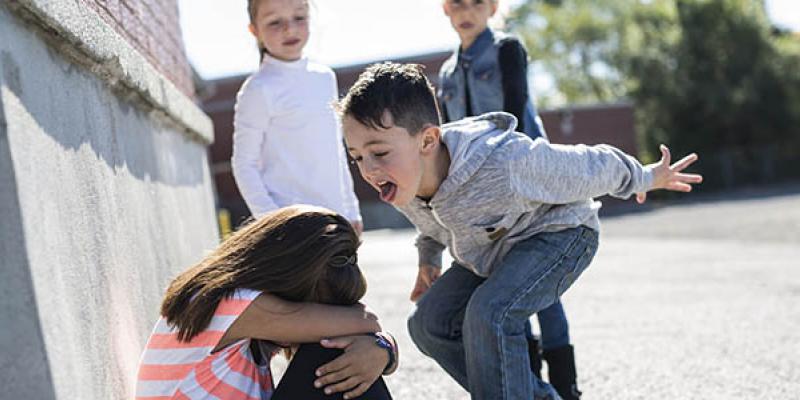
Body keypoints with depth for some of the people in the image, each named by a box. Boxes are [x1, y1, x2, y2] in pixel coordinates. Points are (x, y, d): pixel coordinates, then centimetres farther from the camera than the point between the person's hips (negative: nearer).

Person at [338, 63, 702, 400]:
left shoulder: (505, 164, -42)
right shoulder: (400, 184, -19)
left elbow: (590, 168, -22)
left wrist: (645, 178, -5)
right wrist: (428, 257, 25)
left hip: (559, 232, -7)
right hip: (489, 252, 8)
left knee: (489, 314, -31)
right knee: (429, 322, -4)